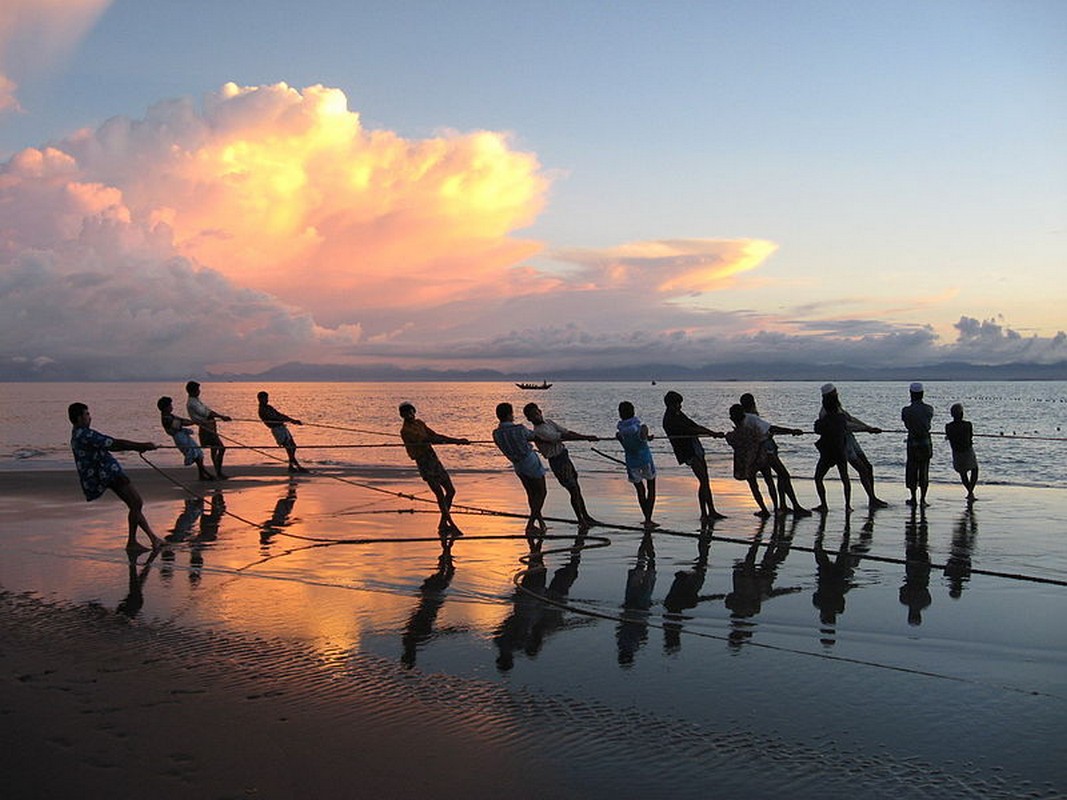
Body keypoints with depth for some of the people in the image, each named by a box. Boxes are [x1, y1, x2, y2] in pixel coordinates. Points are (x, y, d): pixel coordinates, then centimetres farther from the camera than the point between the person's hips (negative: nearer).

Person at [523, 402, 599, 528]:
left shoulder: (550, 422, 9)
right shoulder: (539, 432, -19)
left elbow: (567, 432, 6)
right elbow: (562, 438, -20)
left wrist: (587, 437, -4)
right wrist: (587, 438, -16)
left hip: (564, 456, 8)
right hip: (557, 462, -8)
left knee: (577, 489, 16)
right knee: (573, 490, -3)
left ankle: (586, 517, 28)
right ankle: (581, 520, 9)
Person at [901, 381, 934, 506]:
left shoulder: (906, 410, -11)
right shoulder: (929, 409, -4)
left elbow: (906, 425, 2)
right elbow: (929, 421, 9)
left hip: (913, 442, -3)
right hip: (926, 442, 3)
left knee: (912, 470, 8)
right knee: (924, 470, 10)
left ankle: (913, 498, 9)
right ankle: (923, 498, 8)